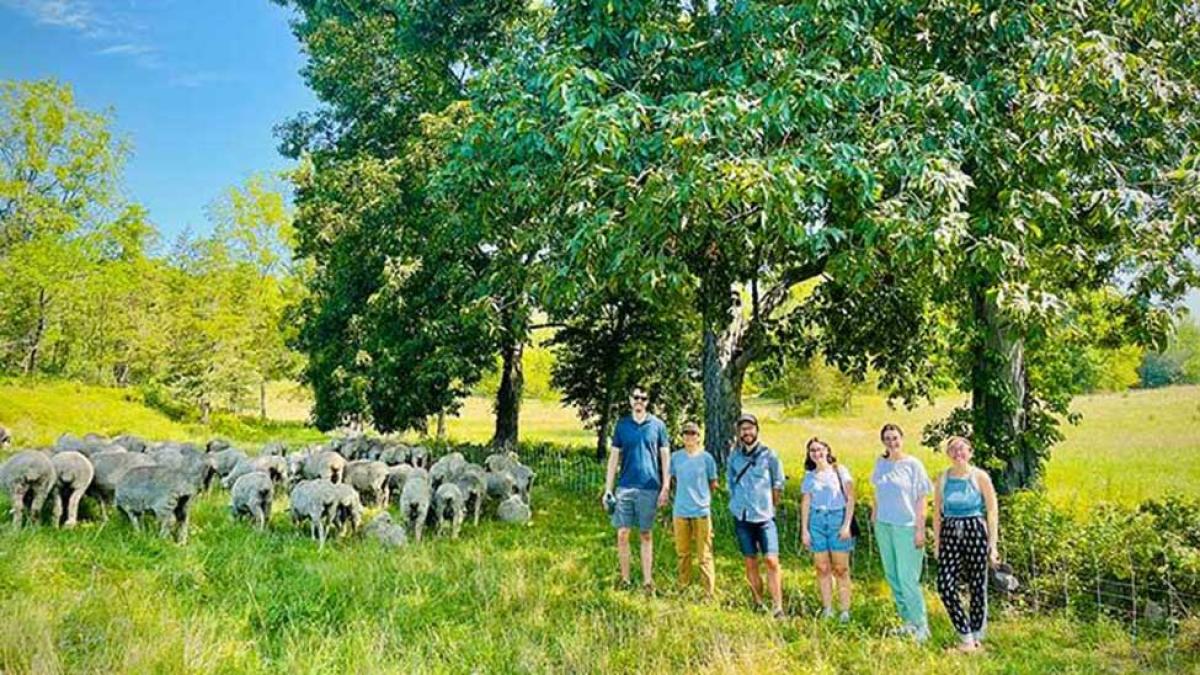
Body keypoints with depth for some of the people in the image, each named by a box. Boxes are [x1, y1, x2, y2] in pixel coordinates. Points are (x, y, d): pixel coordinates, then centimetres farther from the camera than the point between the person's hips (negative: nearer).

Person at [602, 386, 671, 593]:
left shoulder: (657, 425, 2)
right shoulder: (621, 425, 6)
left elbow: (665, 457, 5)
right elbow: (614, 457, 7)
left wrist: (665, 487, 0)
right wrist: (607, 489, 4)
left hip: (649, 488, -1)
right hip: (625, 487, 1)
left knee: (646, 535, 7)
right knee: (622, 534, 2)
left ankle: (647, 581, 14)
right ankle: (625, 578, 15)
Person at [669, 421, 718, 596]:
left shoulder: (706, 458, -2)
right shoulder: (675, 457, 3)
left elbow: (713, 483, 9)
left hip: (701, 511, -2)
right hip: (680, 511, 2)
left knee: (704, 554, 0)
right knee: (683, 552, 11)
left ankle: (709, 591, 7)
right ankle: (683, 587, 25)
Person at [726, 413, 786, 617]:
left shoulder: (768, 454, -2)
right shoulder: (734, 456, 5)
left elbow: (778, 484, 7)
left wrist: (769, 505, 9)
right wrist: (738, 504, 12)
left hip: (764, 516, -3)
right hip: (742, 517, 3)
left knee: (771, 561, -11)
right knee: (751, 563, 7)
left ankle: (778, 608, -6)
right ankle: (759, 605, 17)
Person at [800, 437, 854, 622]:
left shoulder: (839, 471, 2)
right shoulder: (809, 476, 12)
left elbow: (850, 498, -1)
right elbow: (805, 504, 12)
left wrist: (846, 525, -8)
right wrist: (804, 530, 5)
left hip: (837, 519, -3)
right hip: (816, 522, 3)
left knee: (841, 569, -2)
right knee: (822, 568, 3)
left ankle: (845, 611, 3)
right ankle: (827, 609, 9)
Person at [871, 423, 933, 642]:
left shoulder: (913, 464, -5)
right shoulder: (881, 463, 7)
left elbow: (921, 500, -5)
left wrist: (920, 529, -10)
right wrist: (874, 515, 12)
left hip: (906, 527, -5)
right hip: (883, 525, 5)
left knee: (907, 578, -8)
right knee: (892, 576, 10)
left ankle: (921, 626, 3)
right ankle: (908, 622, 21)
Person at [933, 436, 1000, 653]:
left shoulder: (980, 476, -1)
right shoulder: (942, 478, 7)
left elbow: (992, 512, 0)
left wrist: (993, 545, -5)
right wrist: (936, 542, 9)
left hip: (975, 531, -2)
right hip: (950, 533, 3)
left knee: (977, 586, 4)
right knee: (945, 585, -8)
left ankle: (977, 636, 22)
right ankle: (965, 635, 7)